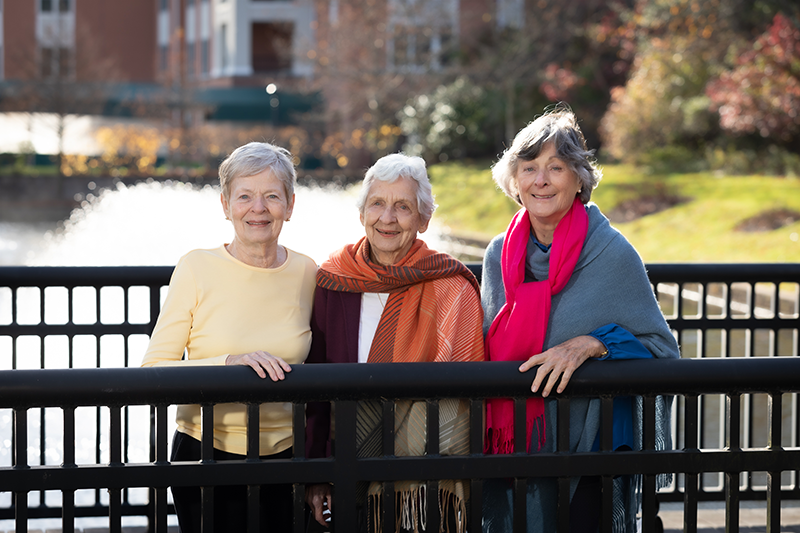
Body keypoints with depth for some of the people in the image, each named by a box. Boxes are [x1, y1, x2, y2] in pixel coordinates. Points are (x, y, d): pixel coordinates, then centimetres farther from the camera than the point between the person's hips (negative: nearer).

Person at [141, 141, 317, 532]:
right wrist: (229, 364, -27)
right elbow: (152, 371, -13)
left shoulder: (305, 273, 2)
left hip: (285, 456, 3)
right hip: (206, 456, -3)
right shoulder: (197, 269, -9)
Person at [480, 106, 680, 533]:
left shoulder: (612, 253, -8)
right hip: (509, 449, 4)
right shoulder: (499, 255, 6)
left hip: (589, 450, -4)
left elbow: (660, 347, -6)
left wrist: (590, 344, -21)